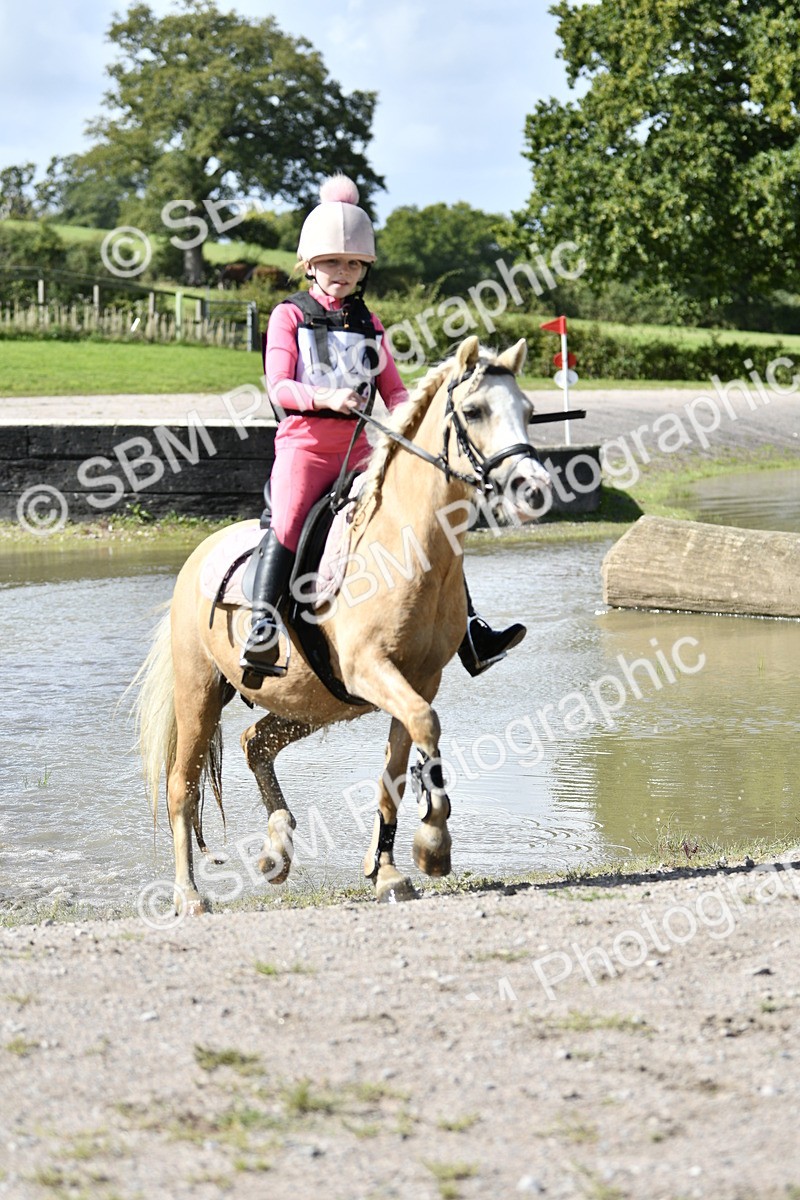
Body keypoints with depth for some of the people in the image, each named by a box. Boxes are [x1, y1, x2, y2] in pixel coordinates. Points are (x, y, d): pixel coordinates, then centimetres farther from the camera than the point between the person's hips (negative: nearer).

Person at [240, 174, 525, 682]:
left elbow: (393, 389, 16)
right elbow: (279, 386, -7)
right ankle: (262, 630, -30)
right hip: (303, 444, -4)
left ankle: (471, 637, -6)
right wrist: (328, 397, -26)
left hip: (358, 449, 4)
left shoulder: (368, 324, 18)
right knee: (288, 523, -31)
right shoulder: (290, 315, 5)